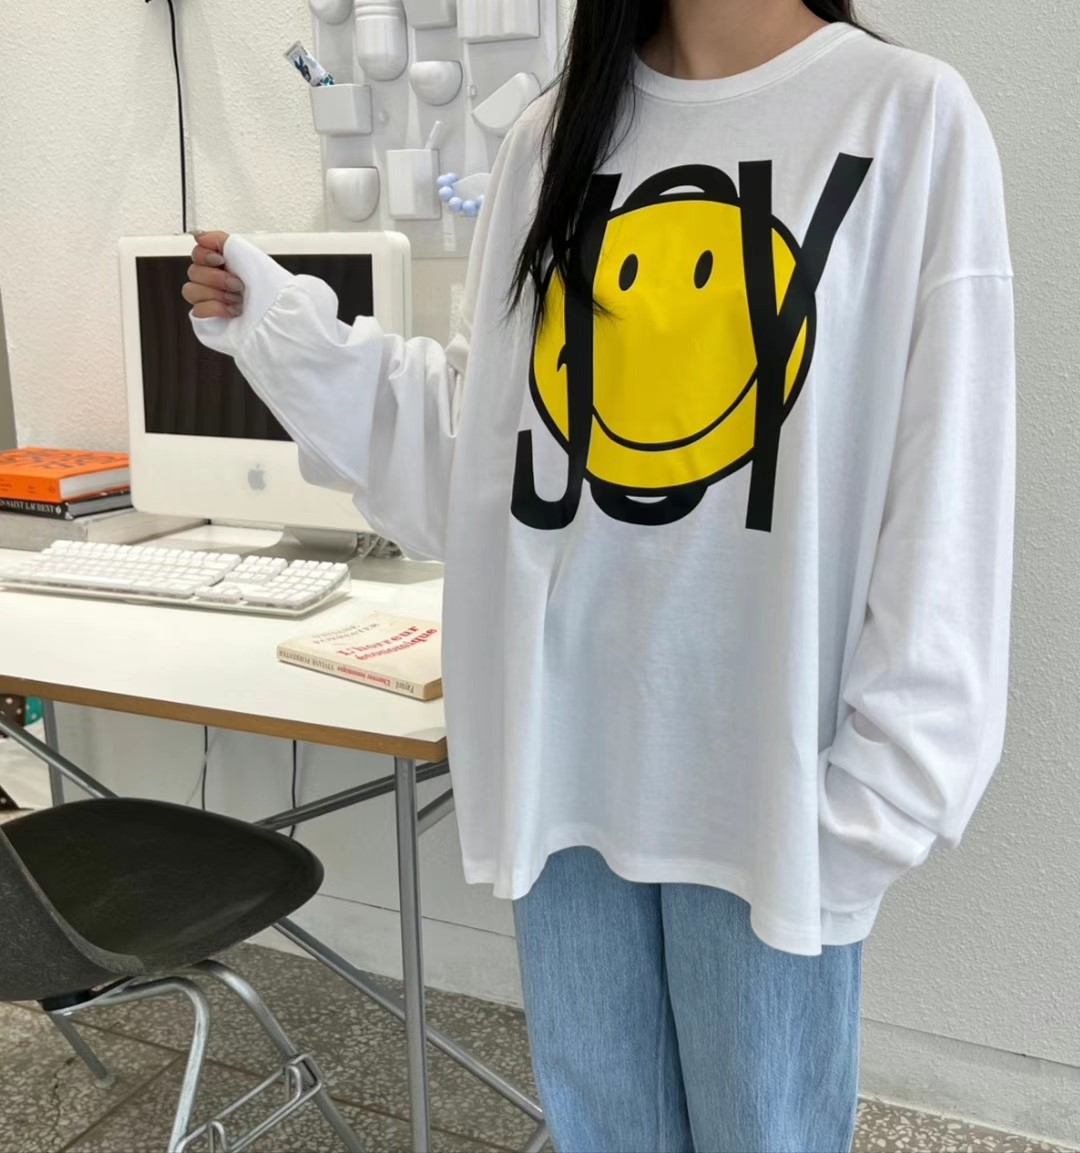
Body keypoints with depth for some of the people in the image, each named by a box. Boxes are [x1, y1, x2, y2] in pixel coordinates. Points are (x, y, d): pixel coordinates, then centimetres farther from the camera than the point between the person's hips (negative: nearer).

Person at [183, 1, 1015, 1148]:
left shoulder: (909, 116, -6)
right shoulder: (553, 137, 8)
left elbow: (943, 507, -9)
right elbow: (480, 440, 8)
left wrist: (874, 797, -12)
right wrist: (276, 328, 2)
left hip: (763, 767, -3)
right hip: (563, 746, 4)